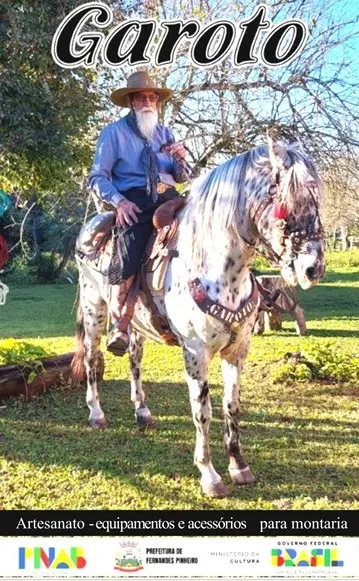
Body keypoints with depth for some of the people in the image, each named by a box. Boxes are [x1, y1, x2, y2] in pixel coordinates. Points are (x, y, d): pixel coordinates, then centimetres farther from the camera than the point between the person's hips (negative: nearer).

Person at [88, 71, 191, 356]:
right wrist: (120, 202, -14)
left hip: (169, 198, 5)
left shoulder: (166, 134, 20)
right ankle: (119, 328, -14)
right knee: (128, 257, -25)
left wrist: (180, 159, -2)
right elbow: (98, 177, 2)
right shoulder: (114, 132, 7)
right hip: (134, 200, -4)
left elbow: (183, 177, 21)